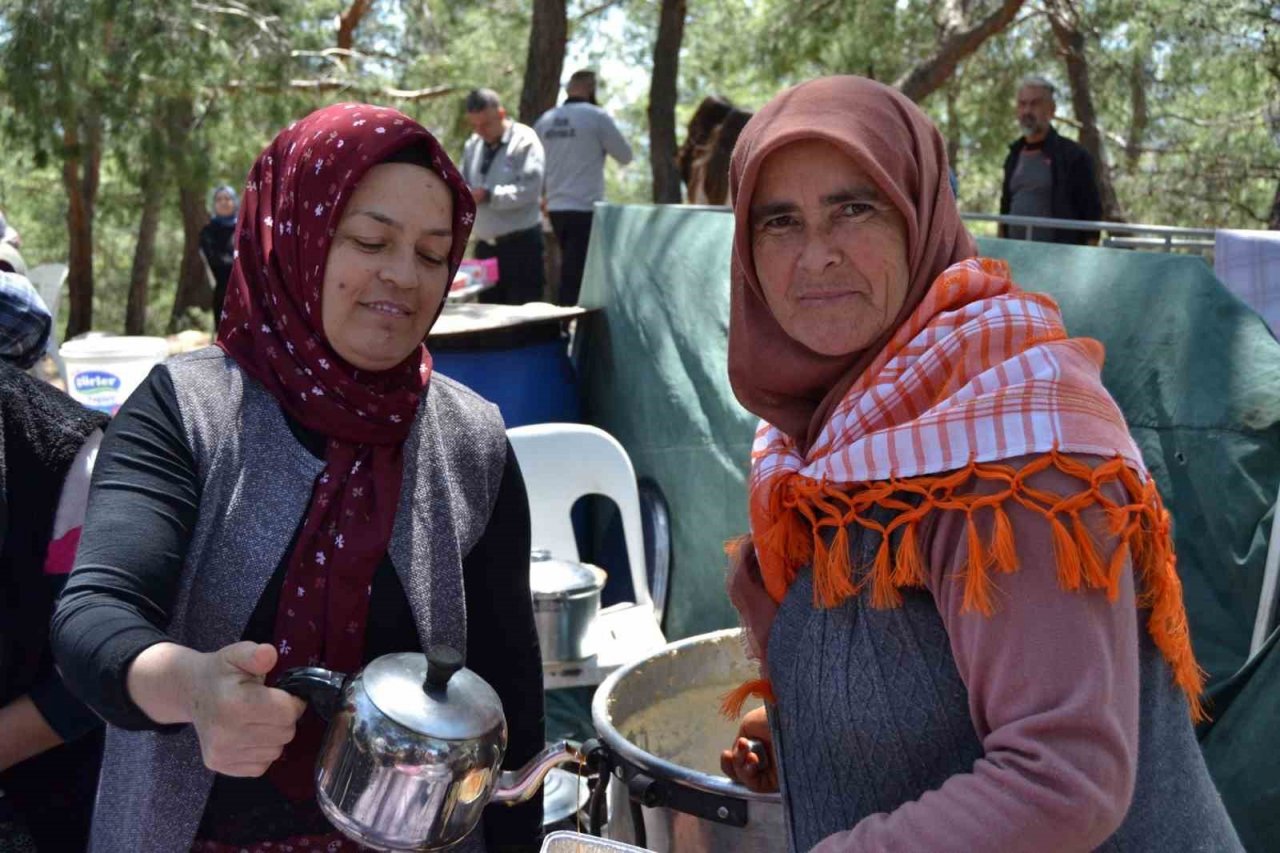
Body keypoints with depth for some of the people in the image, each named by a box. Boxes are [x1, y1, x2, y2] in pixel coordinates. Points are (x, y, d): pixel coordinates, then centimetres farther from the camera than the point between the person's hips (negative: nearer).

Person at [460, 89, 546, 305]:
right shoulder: (473, 145, 12)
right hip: (485, 245, 7)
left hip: (520, 244, -6)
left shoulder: (524, 140, -8)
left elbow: (530, 189, -18)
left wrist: (488, 195, -24)